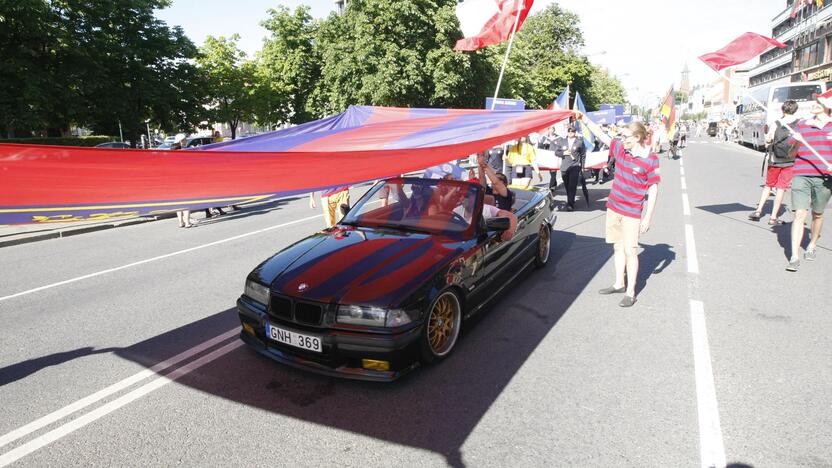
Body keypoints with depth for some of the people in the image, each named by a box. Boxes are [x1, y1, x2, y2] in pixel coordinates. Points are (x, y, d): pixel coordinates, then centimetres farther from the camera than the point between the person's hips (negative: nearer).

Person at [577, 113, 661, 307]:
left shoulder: (650, 160, -14)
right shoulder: (620, 149, 2)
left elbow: (653, 190, -11)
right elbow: (602, 135, 10)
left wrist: (648, 218, -12)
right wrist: (584, 119, 3)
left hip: (632, 213, -6)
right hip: (613, 208, 6)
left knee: (630, 251, -2)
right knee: (618, 247, 15)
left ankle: (630, 292, 8)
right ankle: (619, 283, 29)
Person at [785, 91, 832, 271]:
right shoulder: (802, 125, 10)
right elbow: (791, 153, 11)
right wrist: (796, 143, -9)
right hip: (801, 175, 0)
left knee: (817, 215, 12)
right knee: (799, 214, -9)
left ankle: (812, 246, 34)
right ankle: (794, 257, -11)